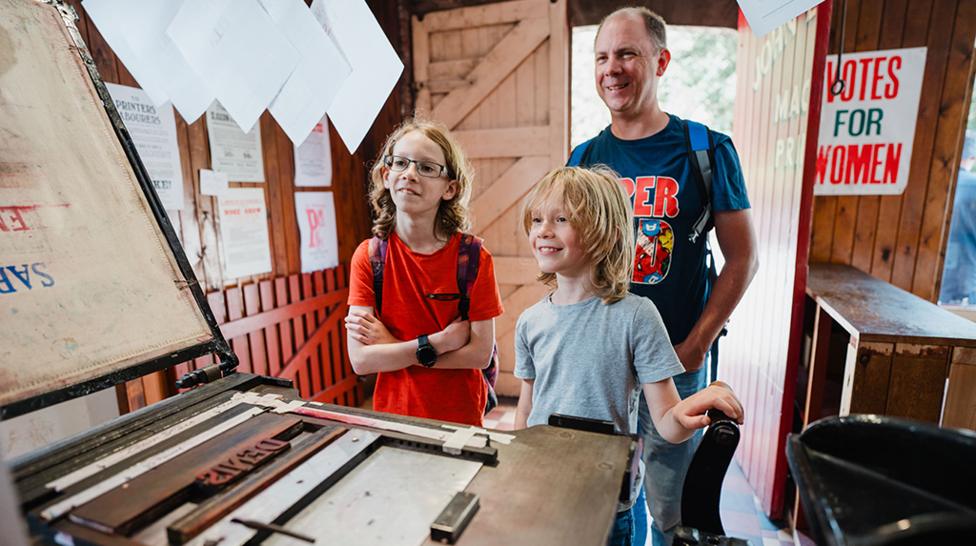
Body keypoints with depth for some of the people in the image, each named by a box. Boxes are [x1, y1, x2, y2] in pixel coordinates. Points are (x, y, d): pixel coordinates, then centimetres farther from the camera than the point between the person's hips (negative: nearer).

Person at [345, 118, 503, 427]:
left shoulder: (474, 256, -14)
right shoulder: (369, 255, -9)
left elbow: (480, 354, -17)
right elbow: (361, 360, -14)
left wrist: (390, 345, -16)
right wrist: (440, 342, -22)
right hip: (392, 415, 2)